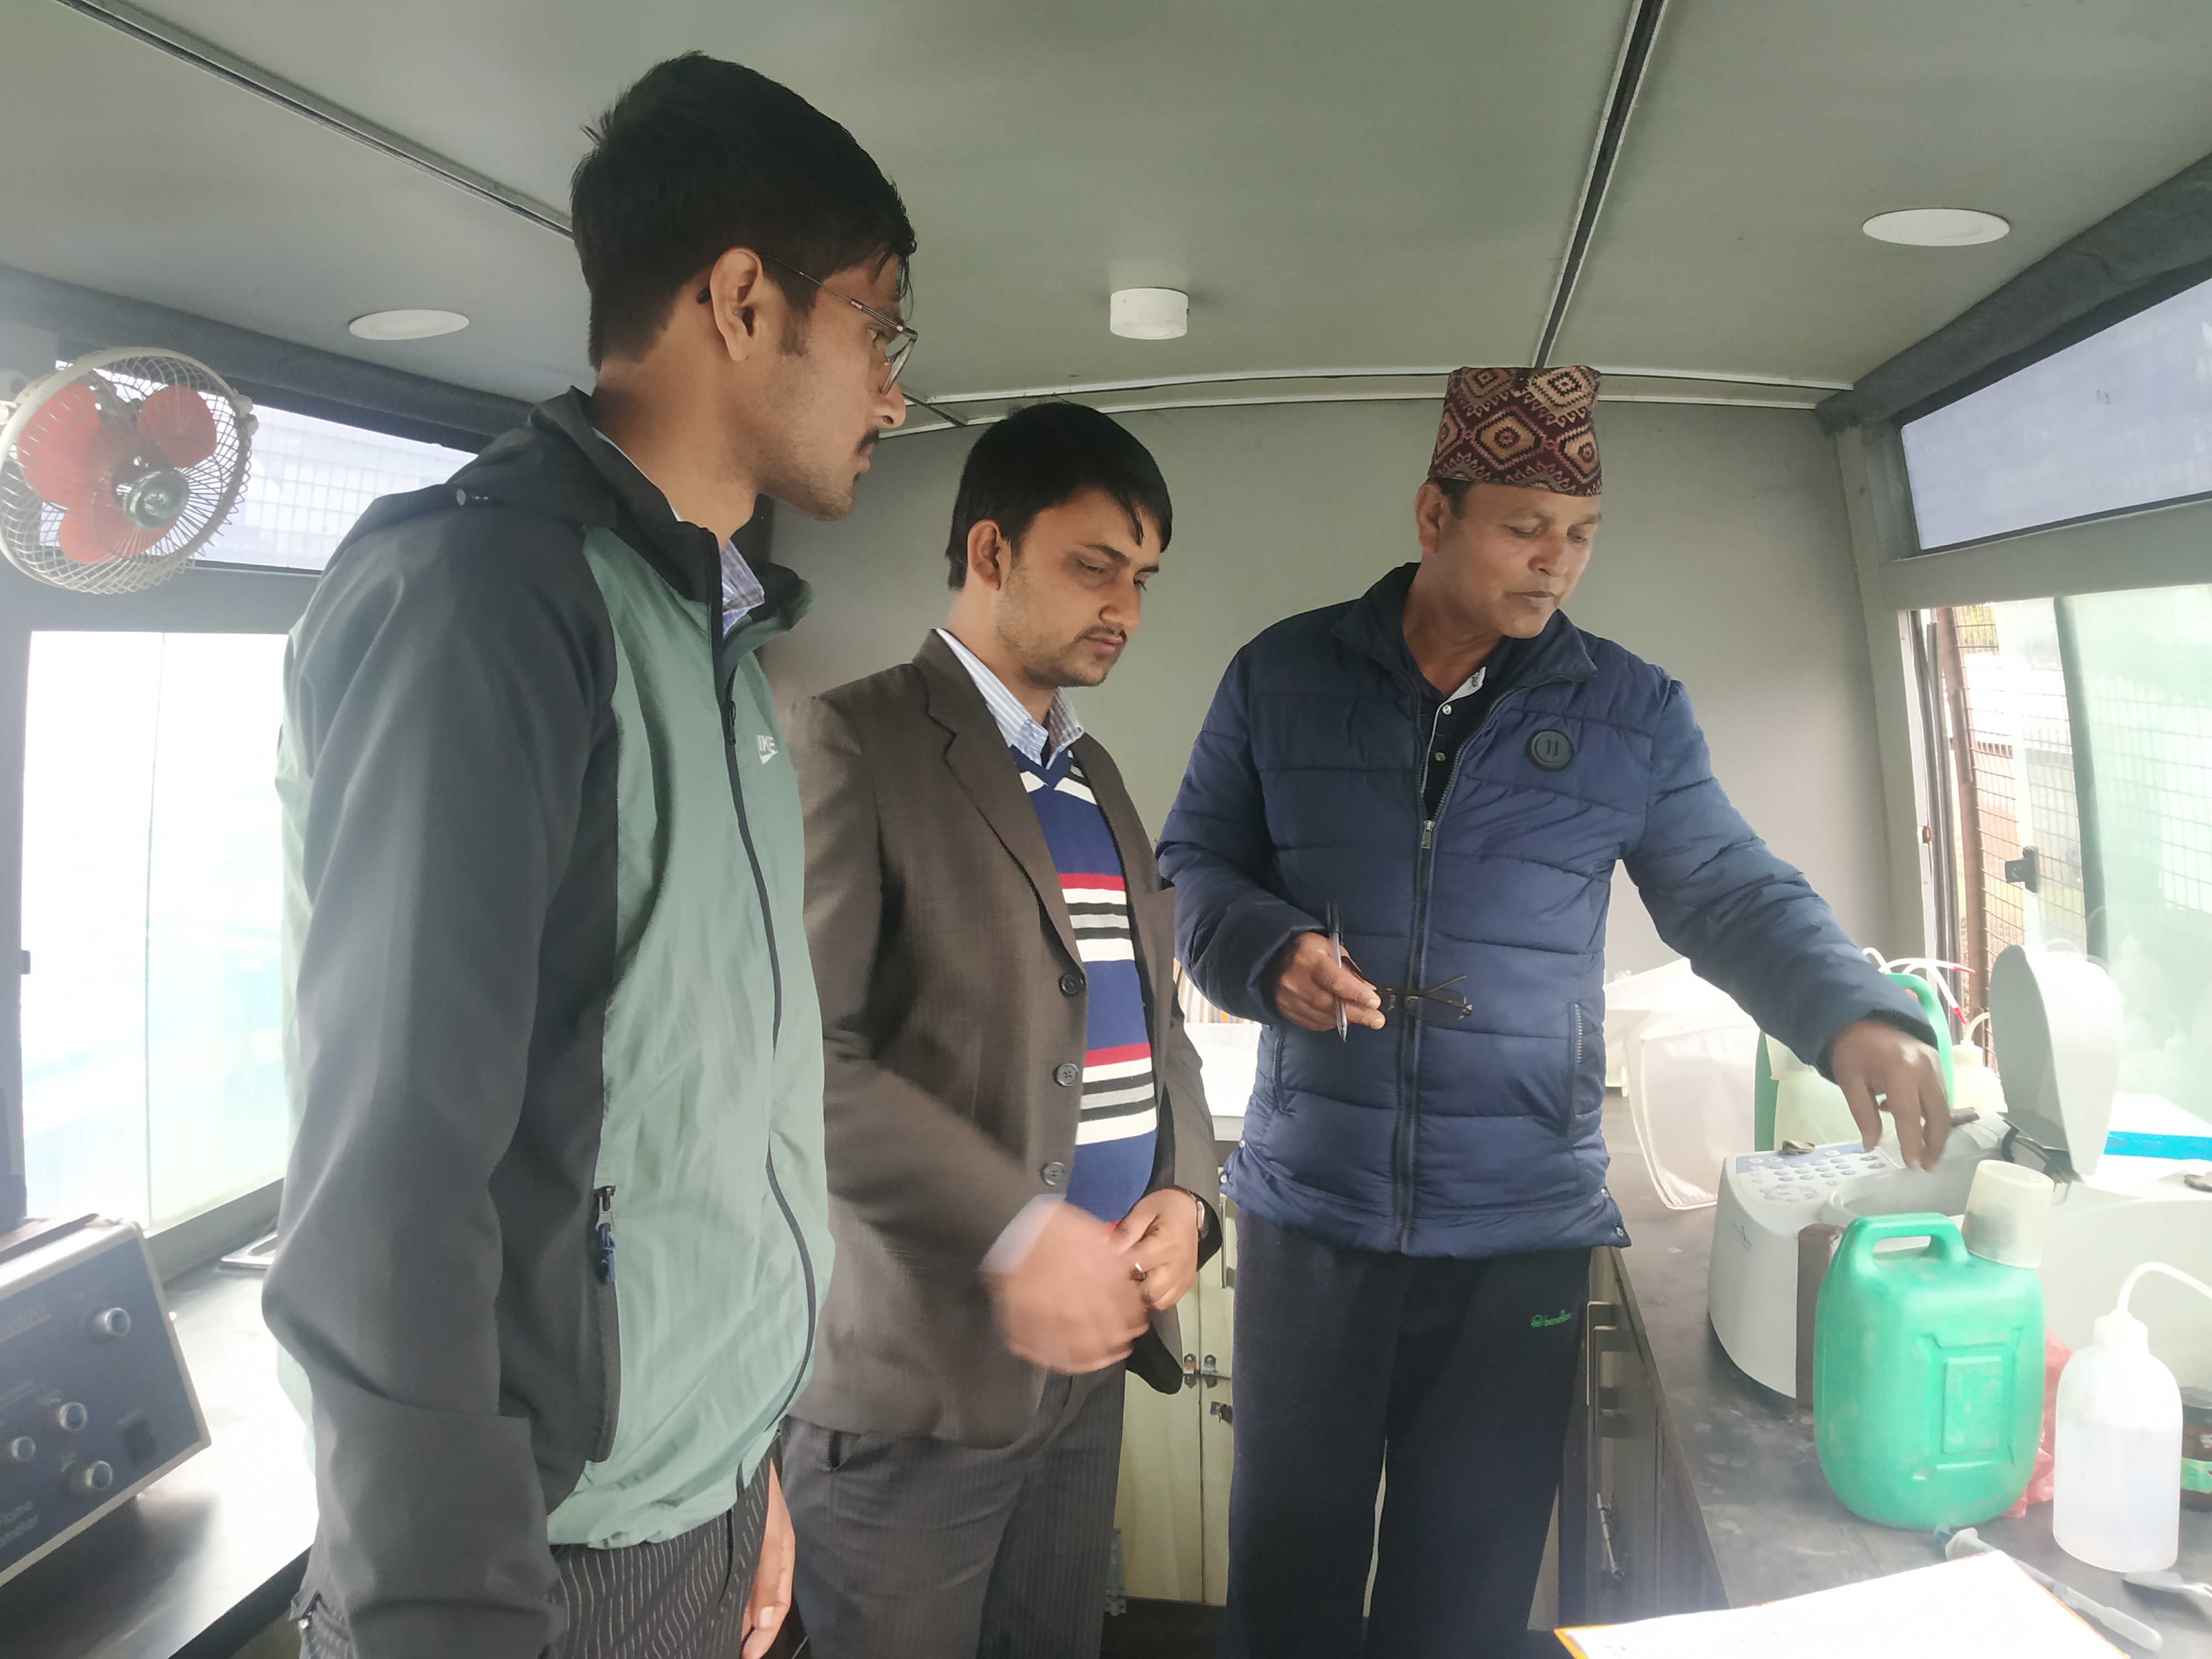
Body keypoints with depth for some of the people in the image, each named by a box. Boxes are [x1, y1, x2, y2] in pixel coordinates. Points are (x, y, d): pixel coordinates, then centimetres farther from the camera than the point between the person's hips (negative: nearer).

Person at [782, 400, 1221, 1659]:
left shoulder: (1098, 778, 15)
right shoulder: (854, 746, -9)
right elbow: (800, 1056, -19)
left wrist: (1184, 1191, 0)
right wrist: (1015, 1237, -21)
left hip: (1089, 1356, 7)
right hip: (915, 1378, -7)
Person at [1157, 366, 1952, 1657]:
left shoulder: (1634, 712, 3)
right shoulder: (1283, 678, 2)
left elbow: (1734, 895, 4)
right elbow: (1197, 861, 6)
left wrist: (1857, 1015, -14)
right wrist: (1268, 952, -15)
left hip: (1526, 1234, 0)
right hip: (1310, 1210, 0)